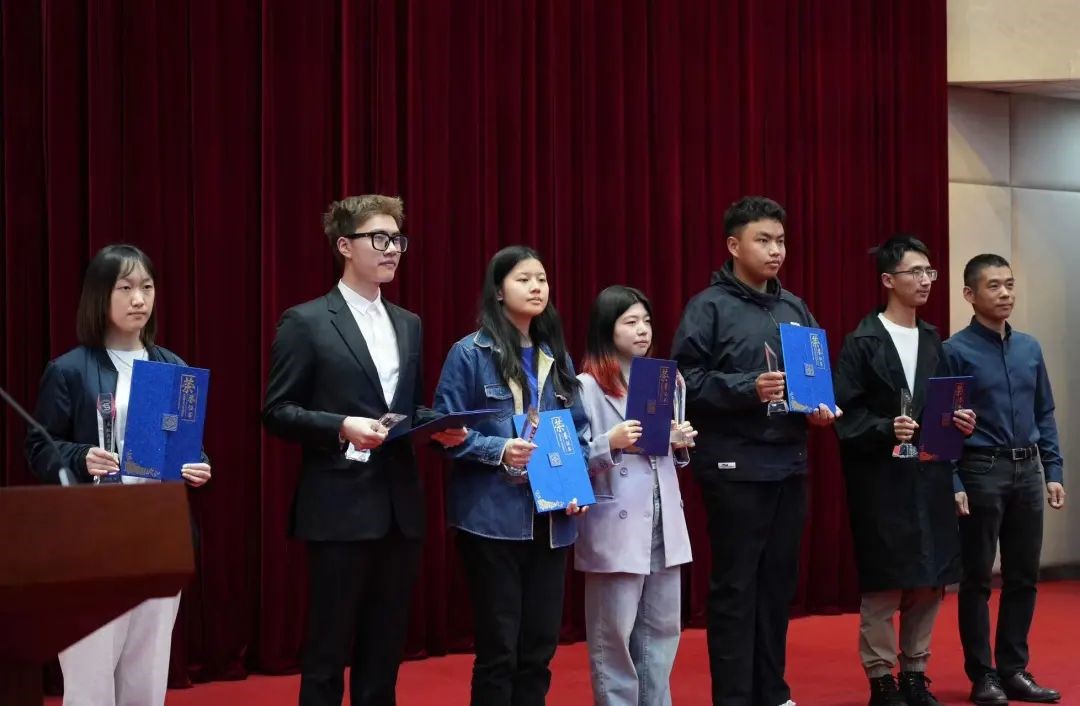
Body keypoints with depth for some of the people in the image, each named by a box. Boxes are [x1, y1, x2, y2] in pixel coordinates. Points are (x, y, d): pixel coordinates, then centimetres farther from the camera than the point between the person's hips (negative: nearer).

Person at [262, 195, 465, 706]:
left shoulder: (408, 325, 15)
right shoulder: (306, 322, -4)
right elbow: (277, 412, -7)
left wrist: (439, 426, -1)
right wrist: (341, 426, -21)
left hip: (400, 507, 6)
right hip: (340, 508, -6)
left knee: (385, 650, 11)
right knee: (327, 650, 0)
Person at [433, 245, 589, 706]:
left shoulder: (556, 357, 13)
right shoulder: (470, 354, -4)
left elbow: (578, 429, 15)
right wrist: (498, 450, -21)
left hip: (550, 519, 5)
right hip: (493, 517, -5)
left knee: (540, 646, 9)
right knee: (498, 649, 0)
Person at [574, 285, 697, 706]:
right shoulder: (586, 387, -5)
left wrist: (681, 444, 2)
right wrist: (610, 445, -24)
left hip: (664, 523, 6)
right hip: (615, 528, -6)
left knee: (662, 628, 11)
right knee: (613, 635, 0)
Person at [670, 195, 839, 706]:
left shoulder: (795, 309, 14)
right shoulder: (709, 307, -5)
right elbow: (686, 379, -13)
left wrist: (820, 406, -1)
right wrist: (749, 389, -23)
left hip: (789, 464, 6)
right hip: (734, 467, -6)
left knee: (779, 582, 12)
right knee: (735, 586, -1)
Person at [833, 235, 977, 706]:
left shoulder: (932, 340, 13)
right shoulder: (862, 343, -7)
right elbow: (846, 415, -10)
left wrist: (959, 421, -2)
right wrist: (886, 429, -25)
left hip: (930, 477, 6)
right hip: (882, 480, -6)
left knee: (930, 582, 7)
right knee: (883, 585, -2)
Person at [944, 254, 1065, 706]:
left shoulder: (1029, 348, 9)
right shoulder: (956, 351, -7)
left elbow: (1045, 415, 14)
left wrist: (1053, 473, 8)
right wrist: (954, 484, -14)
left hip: (1026, 471, 5)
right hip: (981, 471, -5)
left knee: (1024, 576, 9)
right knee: (978, 578, 2)